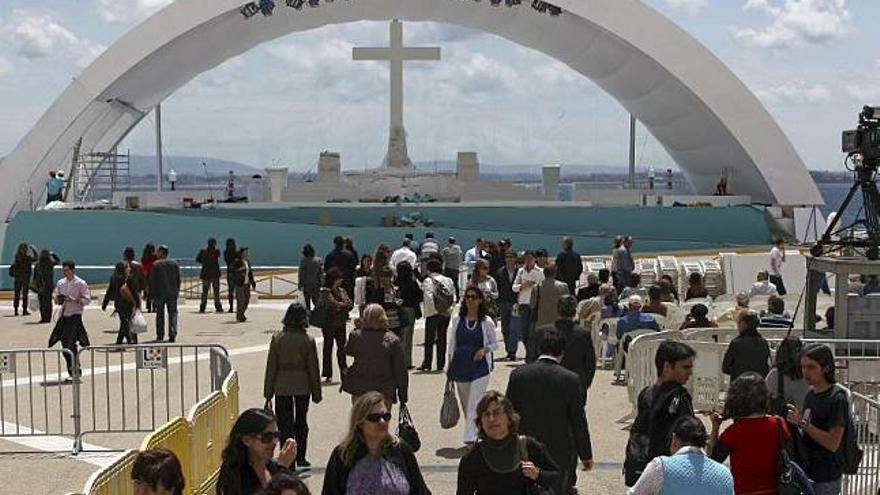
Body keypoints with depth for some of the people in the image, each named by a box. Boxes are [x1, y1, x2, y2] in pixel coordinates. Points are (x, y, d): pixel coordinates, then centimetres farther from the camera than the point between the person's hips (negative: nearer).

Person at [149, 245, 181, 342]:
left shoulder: (156, 265, -7)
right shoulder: (174, 263, 3)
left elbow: (152, 281, -6)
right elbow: (178, 279, 5)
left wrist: (152, 294, -1)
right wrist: (177, 291, 11)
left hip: (159, 294, -2)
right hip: (172, 294, 2)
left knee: (160, 314, 6)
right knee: (173, 314, 5)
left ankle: (160, 336, 6)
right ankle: (172, 335, -3)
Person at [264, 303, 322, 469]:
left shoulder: (277, 338, -7)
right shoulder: (308, 340, -9)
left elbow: (271, 366, -3)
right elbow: (313, 368, -3)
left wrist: (268, 393, 3)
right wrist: (316, 392, 7)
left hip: (282, 385, 0)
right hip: (302, 385, 0)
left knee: (284, 424, 7)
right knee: (301, 421, 15)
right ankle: (300, 458, 20)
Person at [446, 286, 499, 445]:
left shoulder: (486, 322, -2)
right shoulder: (457, 320, 5)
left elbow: (494, 344, 6)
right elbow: (451, 344, 10)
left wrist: (484, 350, -14)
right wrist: (449, 366, 7)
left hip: (479, 367, -3)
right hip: (460, 366, 3)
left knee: (474, 404, -12)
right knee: (465, 404, 12)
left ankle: (470, 438, -14)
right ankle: (474, 434, 28)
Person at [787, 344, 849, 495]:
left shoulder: (837, 398, -17)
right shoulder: (811, 393, 8)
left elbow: (833, 443, -22)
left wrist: (802, 423, -25)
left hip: (825, 479, -8)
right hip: (808, 471, 8)